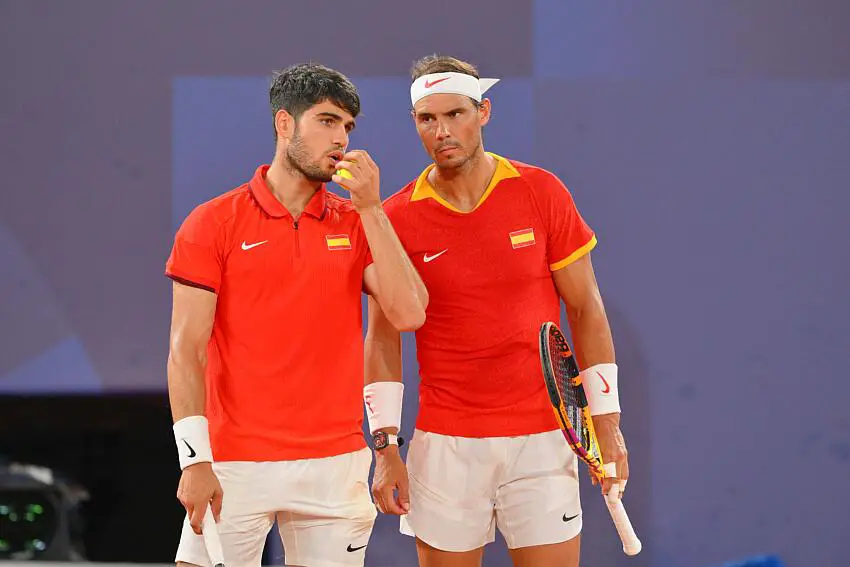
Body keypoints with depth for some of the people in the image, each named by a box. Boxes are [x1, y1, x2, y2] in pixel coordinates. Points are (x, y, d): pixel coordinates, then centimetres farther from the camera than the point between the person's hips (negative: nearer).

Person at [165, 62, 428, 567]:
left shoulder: (357, 223, 10)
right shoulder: (214, 223, 0)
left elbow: (408, 313, -5)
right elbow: (186, 350, -4)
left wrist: (370, 208, -6)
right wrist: (195, 460, -13)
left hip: (336, 466, 3)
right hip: (235, 466, -3)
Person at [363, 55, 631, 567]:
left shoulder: (542, 193, -1)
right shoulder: (396, 218, -2)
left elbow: (586, 309, 4)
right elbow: (383, 337, 3)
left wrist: (606, 421, 0)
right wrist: (386, 448, -4)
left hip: (541, 441, 0)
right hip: (444, 444, 0)